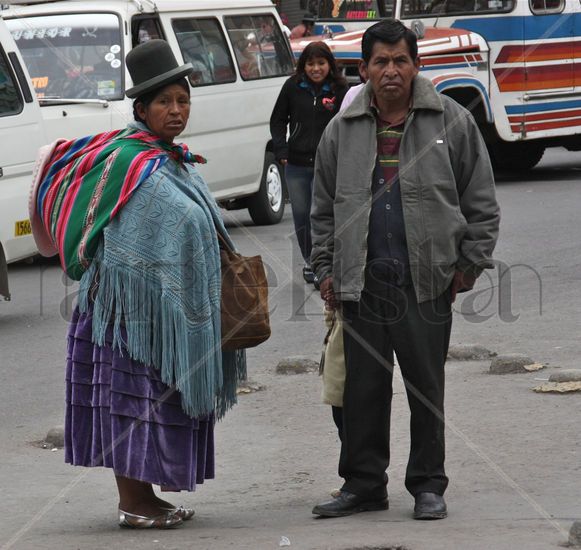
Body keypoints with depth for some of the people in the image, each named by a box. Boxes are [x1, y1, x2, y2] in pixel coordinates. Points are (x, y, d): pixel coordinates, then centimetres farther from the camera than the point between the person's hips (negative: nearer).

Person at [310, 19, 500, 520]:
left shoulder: (452, 123, 2)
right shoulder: (342, 131, 8)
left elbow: (481, 202, 5)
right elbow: (324, 209, 15)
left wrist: (469, 263, 0)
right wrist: (327, 269, 10)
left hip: (426, 283, -2)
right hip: (361, 284, 2)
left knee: (426, 387, 5)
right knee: (363, 389, 6)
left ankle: (428, 485, 14)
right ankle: (363, 483, 15)